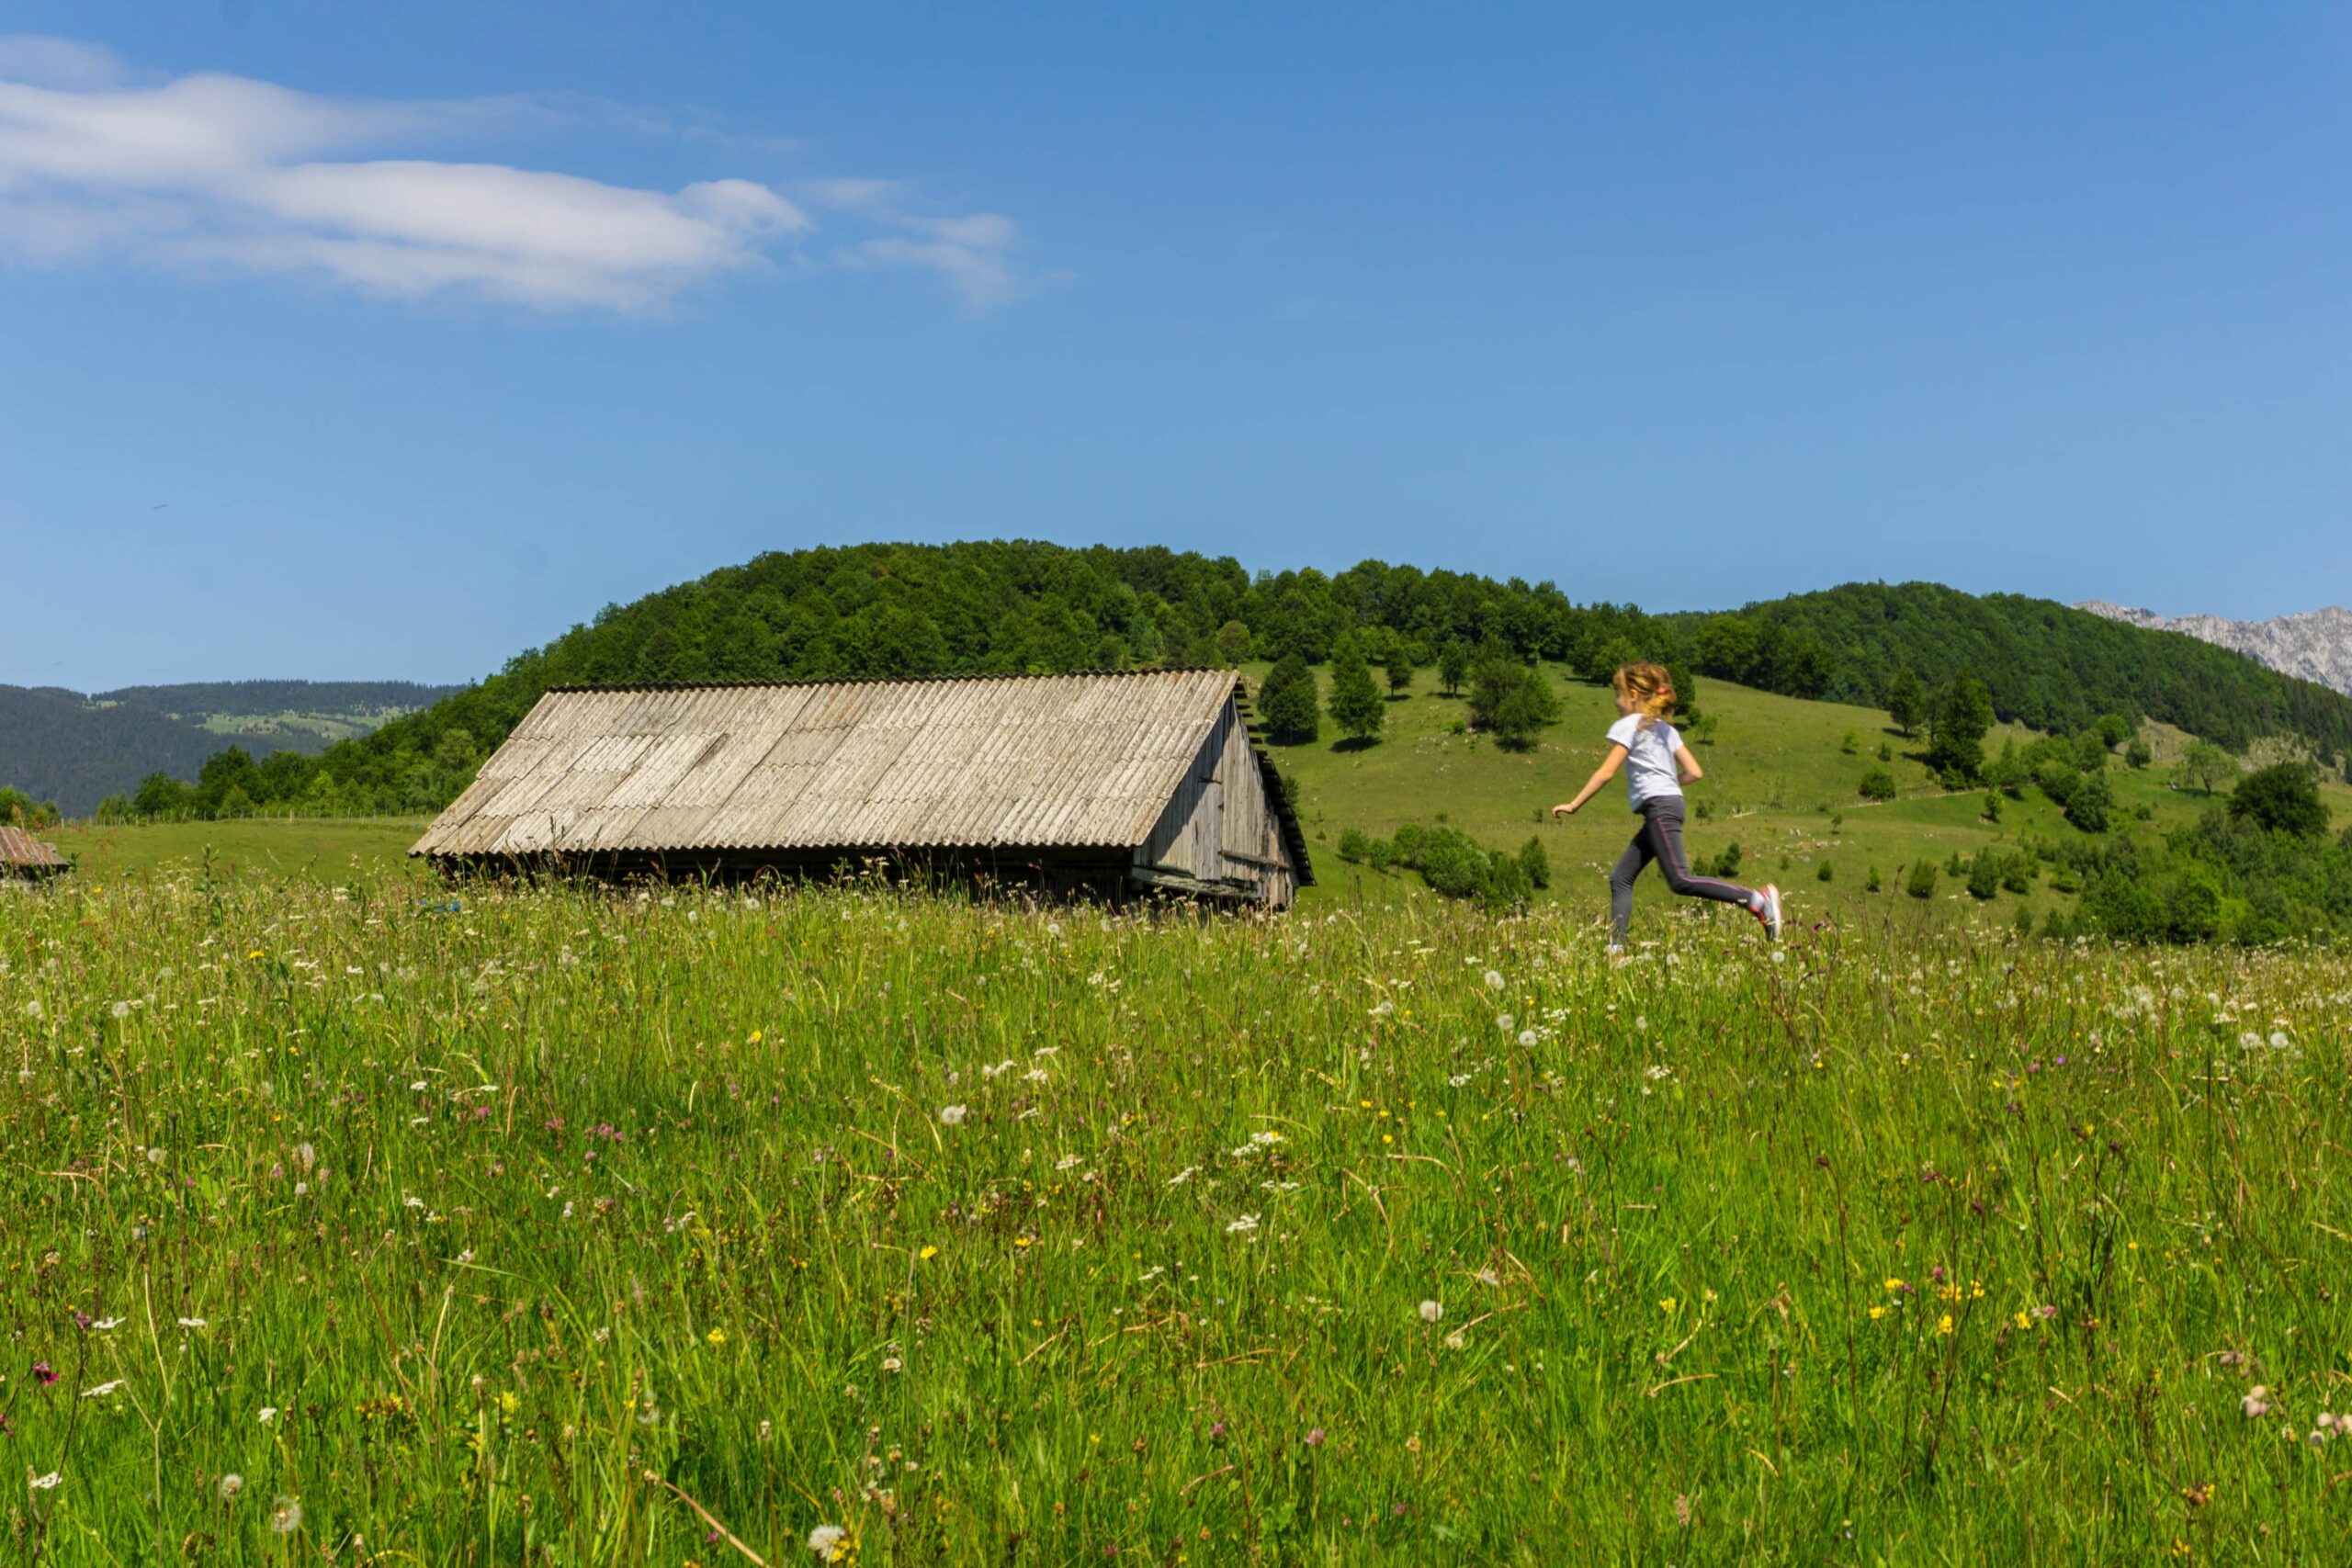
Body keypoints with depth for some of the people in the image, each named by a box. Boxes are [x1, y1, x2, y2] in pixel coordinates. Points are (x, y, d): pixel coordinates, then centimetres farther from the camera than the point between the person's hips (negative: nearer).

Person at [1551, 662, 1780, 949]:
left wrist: (1573, 805, -1)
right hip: (1671, 802, 10)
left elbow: (1606, 773, -7)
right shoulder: (1666, 729, 20)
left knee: (1680, 880, -19)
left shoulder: (1628, 725, -2)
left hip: (1659, 806, -10)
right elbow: (1695, 773, 13)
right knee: (1621, 879, 8)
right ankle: (1615, 946, 1)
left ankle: (1756, 898, -25)